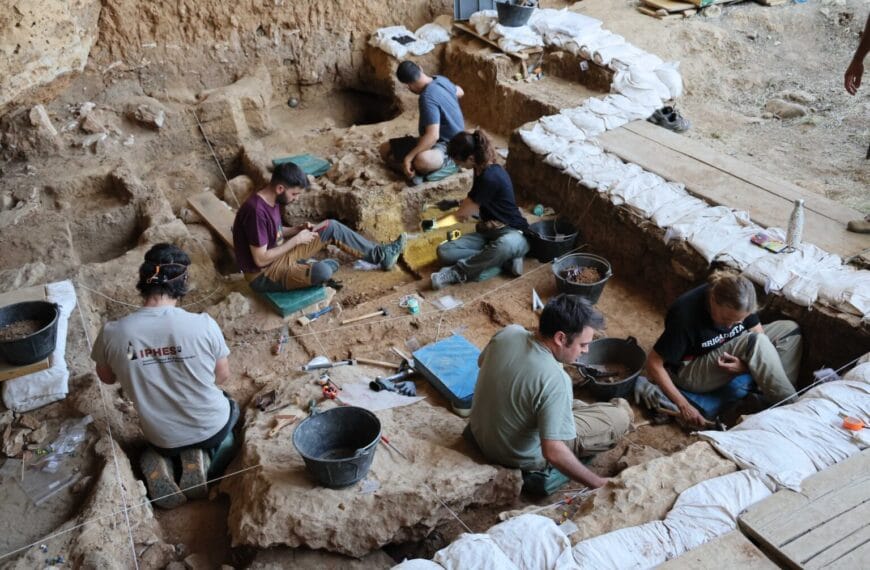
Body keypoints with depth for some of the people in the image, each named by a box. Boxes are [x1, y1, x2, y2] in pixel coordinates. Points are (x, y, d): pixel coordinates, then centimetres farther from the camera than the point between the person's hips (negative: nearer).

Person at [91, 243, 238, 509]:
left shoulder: (112, 332, -19)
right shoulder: (203, 324, -24)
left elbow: (106, 378, 3)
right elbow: (222, 376, -5)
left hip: (161, 437, 3)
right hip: (210, 427, -2)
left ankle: (159, 464, 6)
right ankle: (201, 458, 6)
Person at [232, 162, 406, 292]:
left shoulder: (270, 199, -1)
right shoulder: (256, 211, -30)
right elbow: (261, 260, -28)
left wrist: (297, 230, -3)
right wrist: (296, 240, -20)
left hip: (278, 254, 9)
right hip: (263, 275, -9)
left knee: (332, 227, 5)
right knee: (323, 272, -33)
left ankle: (379, 255, 12)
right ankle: (307, 267, 3)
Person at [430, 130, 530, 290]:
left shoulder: (491, 177, -22)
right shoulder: (482, 170, 5)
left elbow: (464, 212, -9)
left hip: (512, 233, -8)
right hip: (488, 232, 8)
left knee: (505, 245, -46)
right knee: (444, 252, -16)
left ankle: (456, 273, -31)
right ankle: (505, 259, -16)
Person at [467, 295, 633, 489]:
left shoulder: (508, 333, -15)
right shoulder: (555, 380, -34)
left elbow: (482, 362, 8)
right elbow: (552, 452, -33)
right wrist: (597, 484, -22)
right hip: (521, 457, -6)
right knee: (621, 414, 1)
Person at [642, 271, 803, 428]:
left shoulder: (738, 301, -16)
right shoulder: (685, 315, -32)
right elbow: (654, 364, -28)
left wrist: (746, 365, -29)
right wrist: (684, 405, -29)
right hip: (690, 373, -7)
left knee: (790, 328, -5)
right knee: (754, 342, -29)